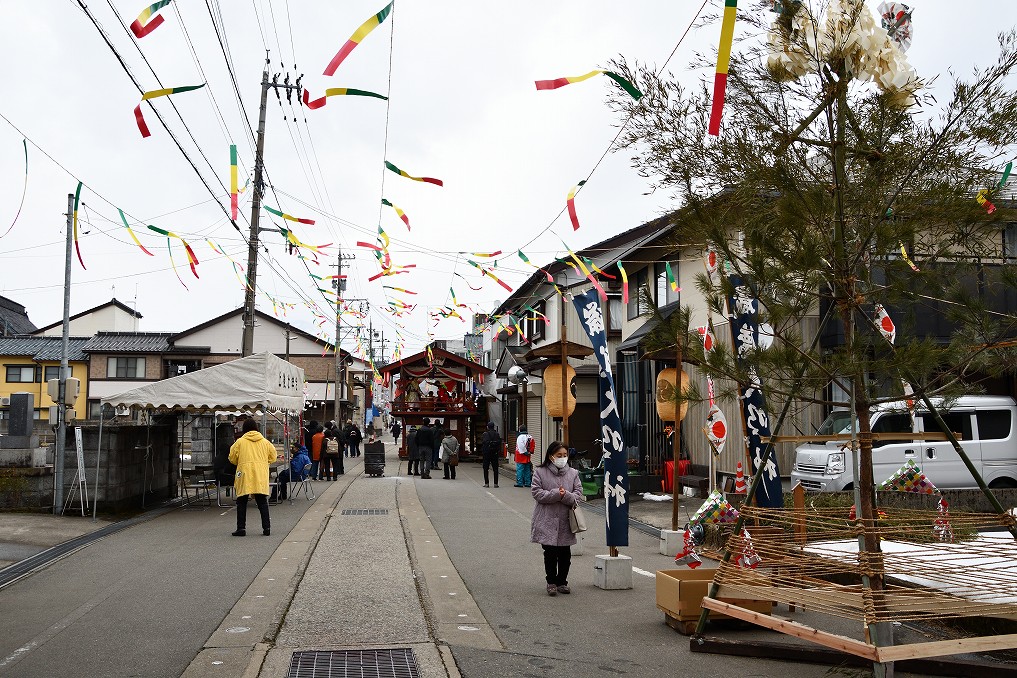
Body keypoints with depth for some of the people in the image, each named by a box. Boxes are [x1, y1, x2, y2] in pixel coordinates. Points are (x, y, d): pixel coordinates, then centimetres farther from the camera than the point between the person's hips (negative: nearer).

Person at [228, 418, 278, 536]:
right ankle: (266, 527, 3)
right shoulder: (265, 442, 7)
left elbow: (232, 458, 4)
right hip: (261, 477, 2)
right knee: (262, 502, 7)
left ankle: (241, 528, 3)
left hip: (244, 475, -2)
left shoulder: (240, 442, 0)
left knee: (241, 503, 6)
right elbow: (273, 457, 12)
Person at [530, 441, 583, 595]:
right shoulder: (541, 472, -2)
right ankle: (551, 582, 15)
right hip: (547, 521, -3)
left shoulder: (573, 473, 7)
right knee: (550, 553, 2)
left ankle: (562, 582, 22)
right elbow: (537, 493, -10)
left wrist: (566, 495, -19)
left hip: (566, 521, 3)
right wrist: (556, 494, -19)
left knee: (565, 554, 8)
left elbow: (578, 493, 2)